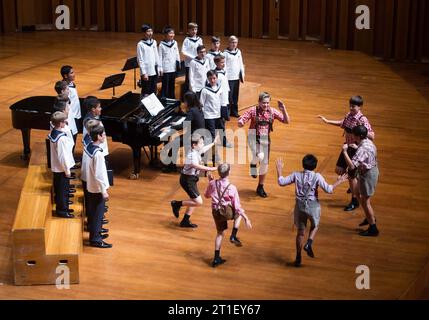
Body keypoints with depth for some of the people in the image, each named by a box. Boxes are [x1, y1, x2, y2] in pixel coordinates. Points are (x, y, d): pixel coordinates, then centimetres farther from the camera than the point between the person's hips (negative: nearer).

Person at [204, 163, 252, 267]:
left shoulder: (212, 184, -8)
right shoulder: (232, 187, -16)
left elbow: (206, 195, 13)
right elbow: (237, 206, -13)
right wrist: (246, 219, -5)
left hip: (216, 212, 3)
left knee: (220, 233, 20)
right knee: (239, 213, 28)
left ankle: (217, 258, 17)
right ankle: (233, 236, 13)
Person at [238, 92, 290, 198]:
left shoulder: (272, 112, -5)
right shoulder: (253, 111, -13)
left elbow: (287, 121, -7)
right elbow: (240, 122, -11)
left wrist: (283, 110, -22)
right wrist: (241, 123, -35)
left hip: (265, 139, 4)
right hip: (254, 137, -4)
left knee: (265, 164, 8)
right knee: (259, 156, -32)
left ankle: (260, 187, 25)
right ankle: (253, 164, 7)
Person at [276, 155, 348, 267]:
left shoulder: (296, 175, -5)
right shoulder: (317, 177, -12)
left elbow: (281, 182, 0)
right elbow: (328, 189, -14)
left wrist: (279, 169, 13)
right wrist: (339, 182, -1)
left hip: (300, 205, 2)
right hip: (313, 205, -2)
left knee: (300, 231, 13)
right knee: (315, 226, 26)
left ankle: (298, 257, 17)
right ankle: (309, 244, 0)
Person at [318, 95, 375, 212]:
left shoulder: (362, 120, -23)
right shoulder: (349, 115, 0)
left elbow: (372, 136, -28)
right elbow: (342, 124, 22)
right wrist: (327, 121, 21)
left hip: (356, 150, -8)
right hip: (347, 147, 8)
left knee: (352, 176, 3)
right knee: (339, 170, 15)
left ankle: (354, 201, 22)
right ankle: (354, 185, 41)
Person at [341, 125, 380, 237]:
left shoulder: (362, 149, -31)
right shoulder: (368, 141, -2)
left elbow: (351, 166, -37)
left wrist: (344, 151, -30)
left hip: (367, 175, -10)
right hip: (372, 170, 10)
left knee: (365, 201, 4)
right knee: (359, 194, 28)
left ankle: (373, 229, 14)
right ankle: (370, 217, 42)